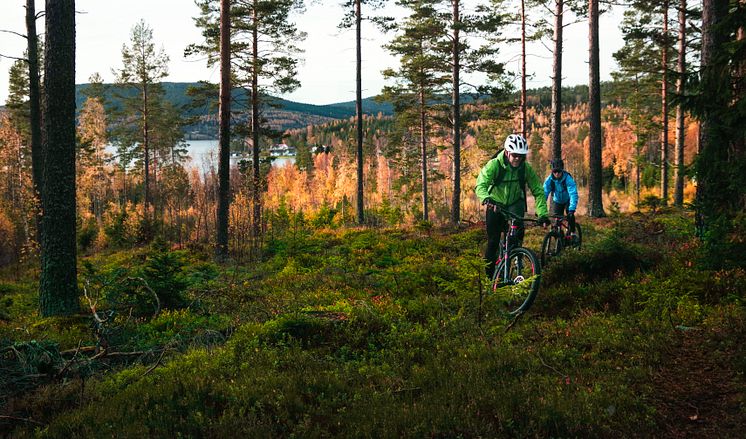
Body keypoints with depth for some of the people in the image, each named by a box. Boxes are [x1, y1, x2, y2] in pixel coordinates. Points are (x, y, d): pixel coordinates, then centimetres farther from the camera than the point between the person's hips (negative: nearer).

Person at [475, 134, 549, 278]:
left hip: (515, 203, 1)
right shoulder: (494, 165, -24)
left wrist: (542, 214, -26)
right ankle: (489, 274, 15)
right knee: (493, 241, -1)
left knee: (518, 226, -31)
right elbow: (480, 185, -35)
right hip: (495, 204, -1)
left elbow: (538, 191, -14)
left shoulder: (526, 168, -16)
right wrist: (487, 199, -57)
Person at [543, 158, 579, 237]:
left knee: (570, 215, -25)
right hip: (557, 201, 3)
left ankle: (572, 234, -9)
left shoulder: (568, 179, -33)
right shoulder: (549, 180, -25)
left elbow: (573, 194, -40)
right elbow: (544, 193, -28)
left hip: (568, 200, -3)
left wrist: (572, 209, -52)